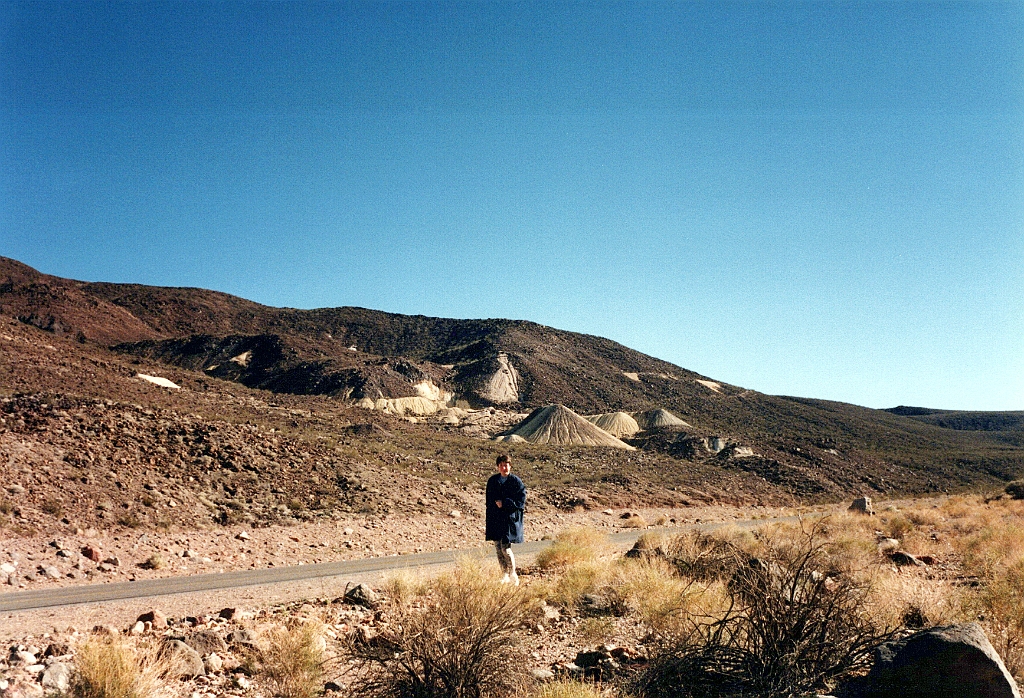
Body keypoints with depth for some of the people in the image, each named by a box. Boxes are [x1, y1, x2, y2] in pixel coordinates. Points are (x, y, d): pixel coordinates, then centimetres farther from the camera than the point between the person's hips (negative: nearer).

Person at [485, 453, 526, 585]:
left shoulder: (516, 482, -5)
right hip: (495, 519, 5)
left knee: (505, 548, -11)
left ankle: (513, 575, 7)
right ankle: (505, 575, 19)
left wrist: (504, 503, -15)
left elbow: (521, 502, -8)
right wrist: (488, 524, 12)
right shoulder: (493, 481, 8)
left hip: (510, 518, -5)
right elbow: (489, 501, 13)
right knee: (498, 548, 6)